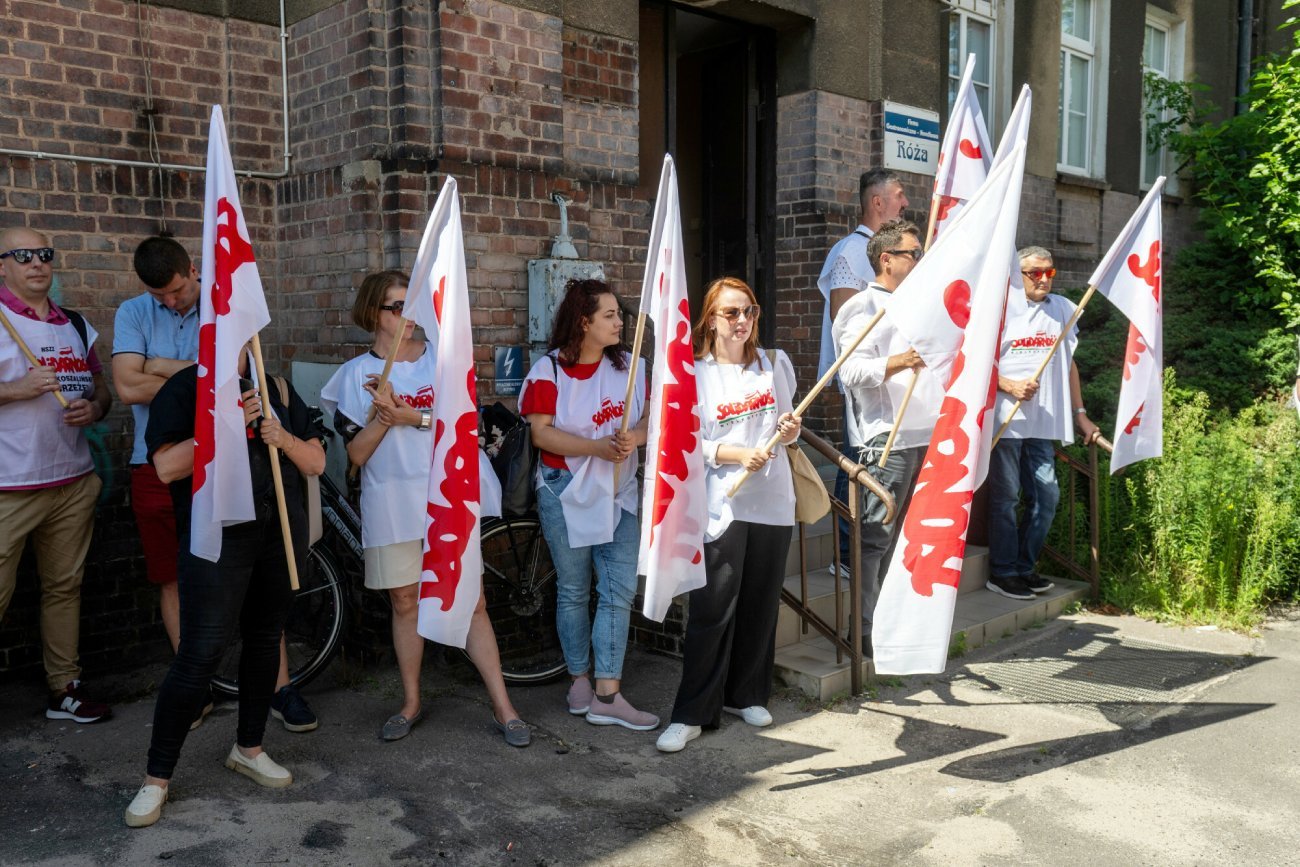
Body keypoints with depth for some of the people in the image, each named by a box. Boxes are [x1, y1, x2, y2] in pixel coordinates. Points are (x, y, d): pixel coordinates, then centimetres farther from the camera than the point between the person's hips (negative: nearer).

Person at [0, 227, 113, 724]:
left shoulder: (76, 325, 15)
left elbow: (100, 387, 21)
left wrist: (94, 408, -1)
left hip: (73, 481, 6)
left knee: (65, 587, 12)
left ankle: (64, 688, 22)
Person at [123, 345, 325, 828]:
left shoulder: (277, 391, 12)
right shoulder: (182, 390, 0)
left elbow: (316, 463, 10)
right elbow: (166, 467, -13)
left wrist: (285, 439, -9)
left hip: (282, 531, 5)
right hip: (217, 537, -5)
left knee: (265, 638, 13)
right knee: (201, 654, -7)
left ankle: (248, 749, 31)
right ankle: (156, 780, 6)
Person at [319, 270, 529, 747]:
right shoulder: (357, 373, 4)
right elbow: (356, 454, -1)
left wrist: (412, 416, -17)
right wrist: (384, 415, -16)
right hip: (391, 502, 1)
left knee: (471, 600, 0)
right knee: (405, 601, 10)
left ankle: (502, 707, 7)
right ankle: (411, 703, 27)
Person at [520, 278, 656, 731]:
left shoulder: (629, 365, 4)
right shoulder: (548, 370, -8)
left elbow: (649, 418, 3)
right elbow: (542, 433, -15)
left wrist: (635, 437, -20)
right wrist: (598, 446, -25)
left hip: (619, 493, 4)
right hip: (566, 494, -3)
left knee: (620, 591, -2)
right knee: (574, 591, 9)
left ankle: (607, 695, 3)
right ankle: (579, 679, 27)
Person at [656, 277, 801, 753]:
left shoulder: (775, 363, 10)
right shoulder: (695, 373, -1)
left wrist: (790, 432, -5)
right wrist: (738, 454, -19)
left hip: (772, 501, 4)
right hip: (720, 504, -4)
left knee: (761, 605, 11)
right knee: (712, 611, -6)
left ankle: (746, 695, 29)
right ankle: (691, 714, 3)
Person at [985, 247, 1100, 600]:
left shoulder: (1063, 309, 12)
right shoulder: (1003, 308, -2)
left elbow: (1069, 363, 18)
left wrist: (1080, 414, 17)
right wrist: (1010, 386, -18)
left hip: (1043, 423, 5)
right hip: (1004, 420, -5)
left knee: (1047, 496, 6)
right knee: (1005, 497, 0)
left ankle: (1024, 567, 21)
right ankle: (1002, 573, 10)